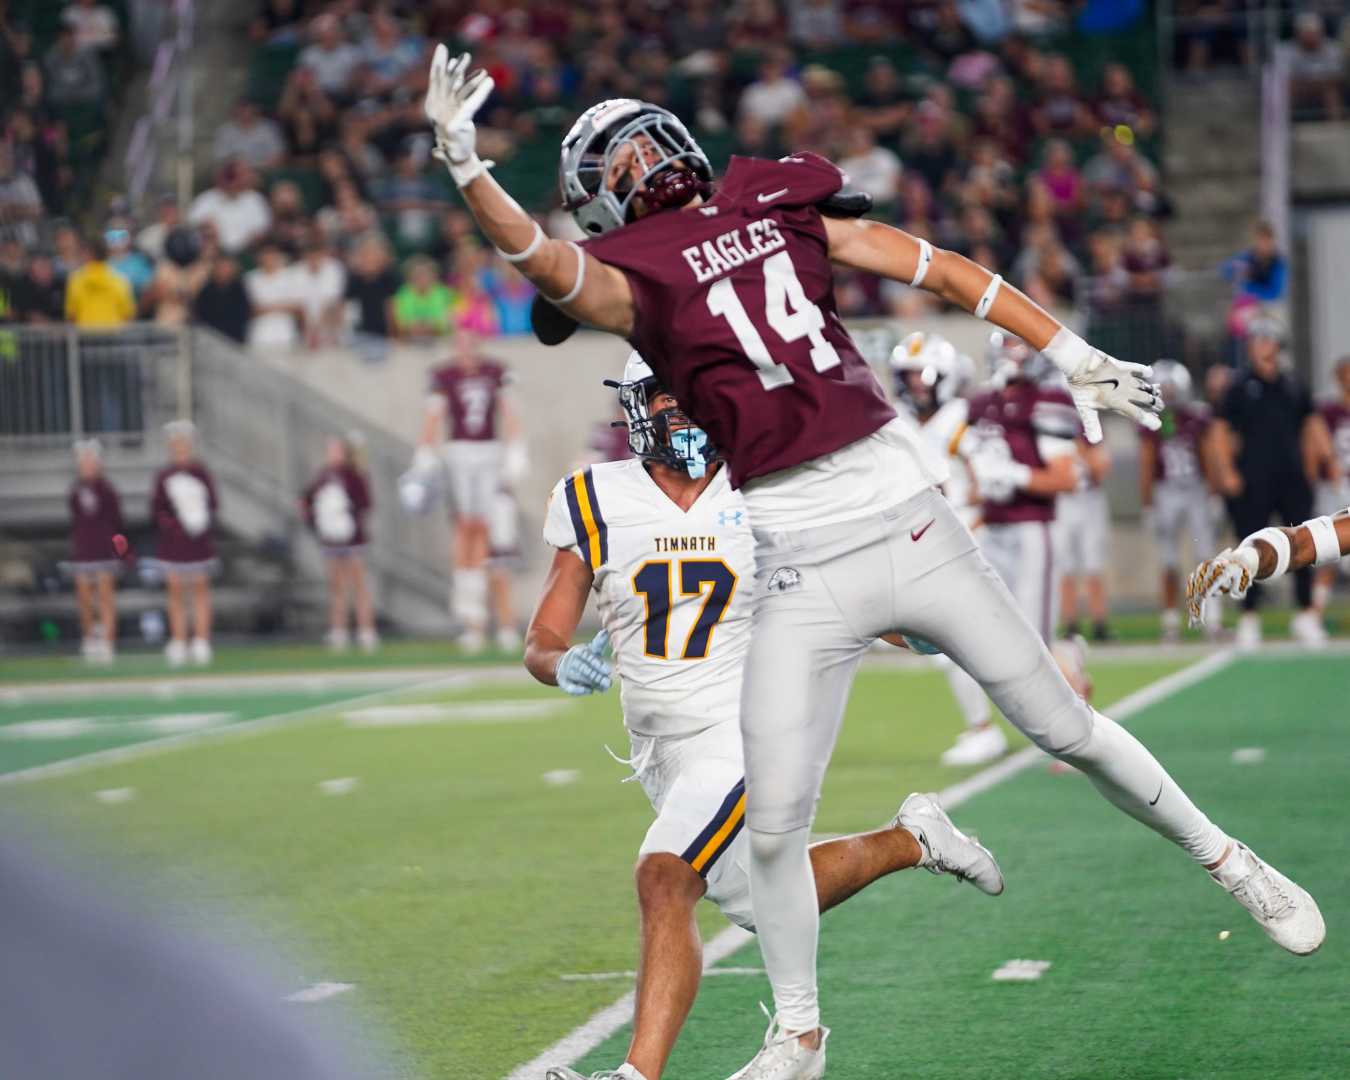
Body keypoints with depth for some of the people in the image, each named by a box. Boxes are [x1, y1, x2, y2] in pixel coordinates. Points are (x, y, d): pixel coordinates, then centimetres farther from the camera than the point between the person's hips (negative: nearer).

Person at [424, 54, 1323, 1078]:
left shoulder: (782, 204, 11)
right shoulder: (631, 279, 3)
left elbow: (945, 272, 13)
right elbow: (544, 260, -18)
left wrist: (1073, 358, 10)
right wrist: (463, 159, -33)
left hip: (909, 519, 1)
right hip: (801, 573, -1)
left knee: (1064, 724, 10)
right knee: (774, 826, -1)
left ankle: (1222, 857, 31)